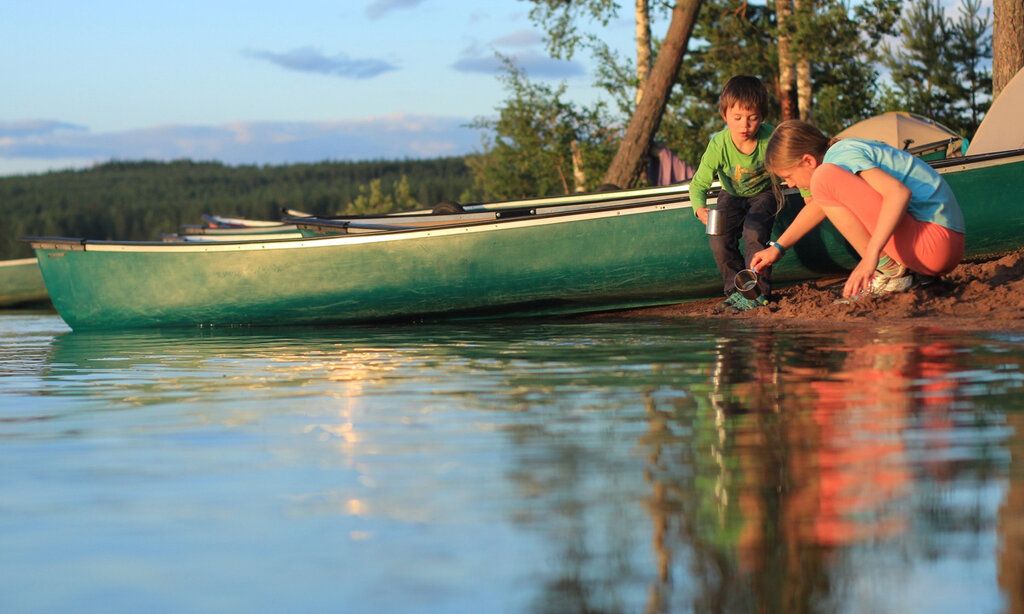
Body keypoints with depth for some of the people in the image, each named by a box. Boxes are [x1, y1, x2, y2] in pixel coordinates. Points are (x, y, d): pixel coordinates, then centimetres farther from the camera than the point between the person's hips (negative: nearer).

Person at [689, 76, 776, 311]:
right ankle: (735, 289, 2)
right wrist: (700, 208, -46)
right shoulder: (719, 145, -28)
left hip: (763, 193, -2)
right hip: (732, 195, 2)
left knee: (753, 232, -27)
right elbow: (698, 183, -27)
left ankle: (758, 291, -14)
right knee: (719, 238, -18)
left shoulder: (769, 138, -29)